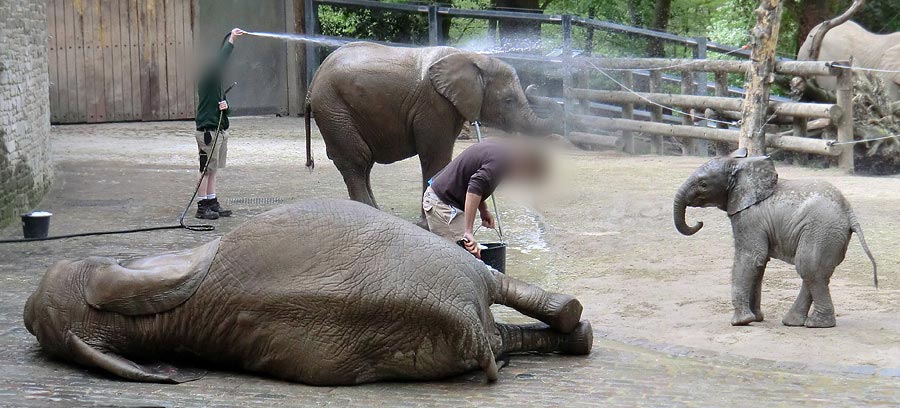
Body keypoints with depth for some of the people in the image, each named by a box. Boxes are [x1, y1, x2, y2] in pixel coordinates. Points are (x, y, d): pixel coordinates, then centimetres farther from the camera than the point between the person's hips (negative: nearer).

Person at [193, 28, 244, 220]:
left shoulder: (217, 80, 18)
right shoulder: (206, 77, -11)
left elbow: (222, 99, 22)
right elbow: (220, 60, -24)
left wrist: (225, 105, -2)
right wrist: (231, 39, -20)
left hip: (219, 130, 9)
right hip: (208, 130, -9)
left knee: (213, 169, 13)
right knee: (206, 169, -4)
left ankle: (212, 203, 18)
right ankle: (202, 206, 0)